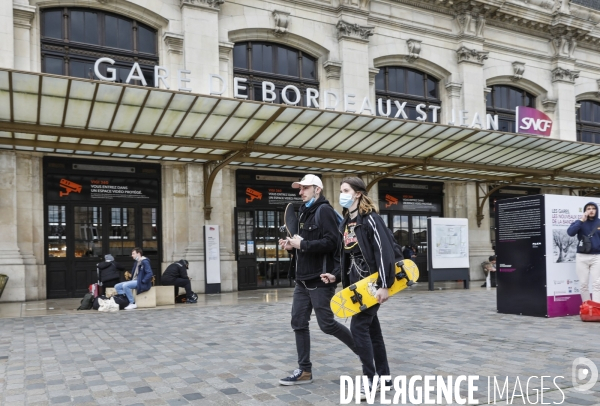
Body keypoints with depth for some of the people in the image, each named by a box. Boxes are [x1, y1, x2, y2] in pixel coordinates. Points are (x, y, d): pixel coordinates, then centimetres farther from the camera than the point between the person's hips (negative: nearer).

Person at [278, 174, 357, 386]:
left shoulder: (324, 210, -11)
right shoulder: (305, 212, 17)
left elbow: (331, 242, -23)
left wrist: (302, 244, -19)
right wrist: (293, 245, 2)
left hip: (320, 279, -9)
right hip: (302, 279, 9)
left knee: (326, 324, -1)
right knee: (298, 323, 6)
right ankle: (304, 370, 15)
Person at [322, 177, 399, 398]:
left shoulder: (370, 219, -14)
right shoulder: (345, 223, 12)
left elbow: (384, 252, -19)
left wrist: (384, 285, -23)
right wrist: (336, 275, 5)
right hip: (356, 283, 8)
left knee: (359, 327, -9)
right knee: (371, 327, 13)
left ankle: (371, 379, 2)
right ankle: (384, 375, 25)